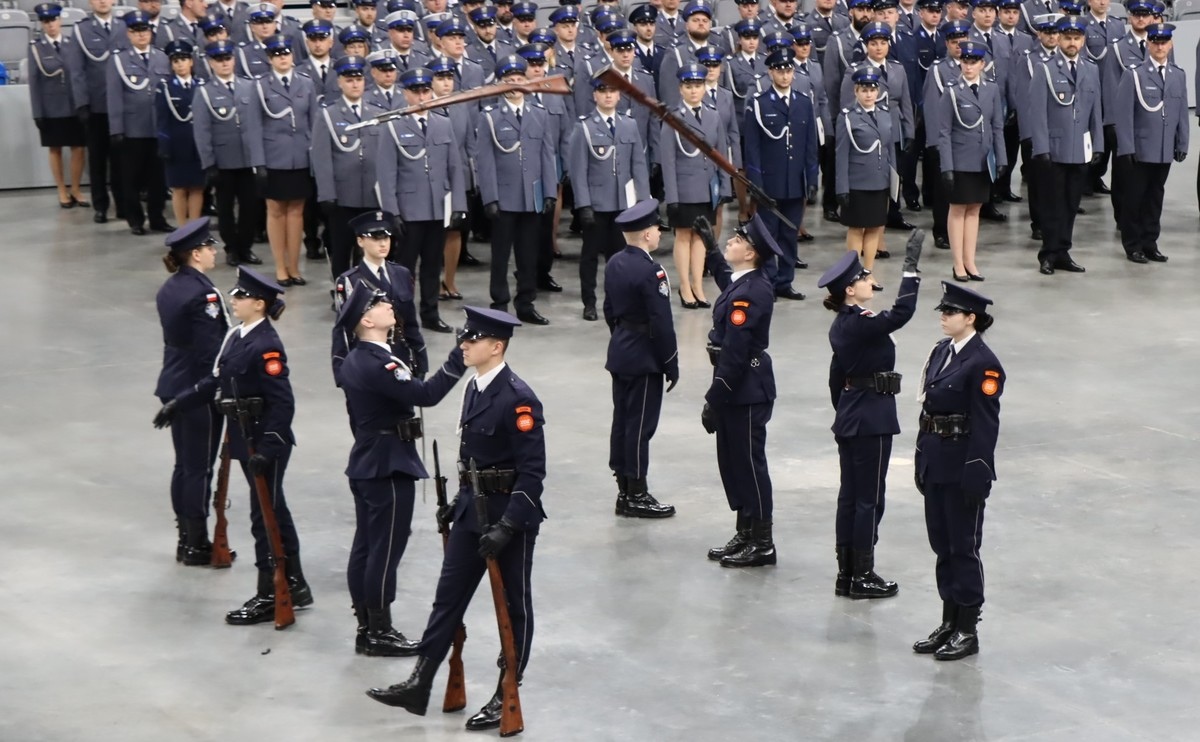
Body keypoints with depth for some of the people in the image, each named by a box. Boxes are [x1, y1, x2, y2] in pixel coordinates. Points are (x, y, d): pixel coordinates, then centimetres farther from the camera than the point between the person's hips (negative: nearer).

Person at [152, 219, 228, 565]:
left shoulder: (169, 288, 8)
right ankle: (197, 545, 8)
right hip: (200, 390, -9)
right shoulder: (202, 293, -20)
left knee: (184, 464, 15)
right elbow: (211, 350, -21)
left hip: (174, 385, 9)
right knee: (200, 468, 0)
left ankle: (186, 539, 23)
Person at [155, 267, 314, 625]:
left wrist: (267, 449, -28)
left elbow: (283, 404, -24)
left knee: (265, 516, 0)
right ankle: (294, 585, 29)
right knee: (275, 512, 18)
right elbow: (216, 380, 15)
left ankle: (268, 598, 9)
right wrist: (177, 404, 16)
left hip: (267, 443, -9)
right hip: (246, 439, 9)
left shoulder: (266, 346, -21)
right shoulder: (236, 336, 6)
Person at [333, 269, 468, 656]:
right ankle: (380, 633, 3)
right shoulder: (377, 364, -22)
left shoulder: (355, 361, 10)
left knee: (365, 546, 12)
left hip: (366, 462, 10)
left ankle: (366, 627, 18)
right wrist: (458, 359, -29)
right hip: (389, 467, -10)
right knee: (386, 549, -3)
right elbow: (425, 394, -30)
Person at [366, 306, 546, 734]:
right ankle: (419, 686, 13)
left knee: (513, 606, 6)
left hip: (511, 515, -8)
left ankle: (506, 697, 17)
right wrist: (459, 504, 15)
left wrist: (507, 526, -25)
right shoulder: (475, 388, 7)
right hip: (473, 510, 8)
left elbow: (532, 471, -22)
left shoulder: (518, 399, -20)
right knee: (449, 596, 9)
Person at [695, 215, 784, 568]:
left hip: (746, 392, -10)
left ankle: (762, 544, 9)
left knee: (749, 463, 0)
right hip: (742, 388, 10)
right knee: (732, 461, 16)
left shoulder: (748, 294, -24)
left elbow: (734, 354, -25)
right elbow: (726, 279, 35)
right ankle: (745, 534, 26)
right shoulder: (750, 283, 6)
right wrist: (710, 246, 31)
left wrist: (714, 400, -22)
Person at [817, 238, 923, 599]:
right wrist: (911, 267, -30)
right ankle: (862, 577, 5)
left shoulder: (842, 325, 9)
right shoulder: (861, 324, -19)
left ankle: (846, 573, 18)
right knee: (869, 498, -1)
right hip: (872, 419, -9)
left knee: (849, 495, 12)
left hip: (849, 418, 9)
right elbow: (901, 313, -33)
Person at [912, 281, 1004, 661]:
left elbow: (985, 425, -16)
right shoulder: (941, 351, 9)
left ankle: (967, 630, 11)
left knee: (963, 547, 1)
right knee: (942, 545, 14)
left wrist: (975, 476, -18)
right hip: (936, 464, 8)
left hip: (963, 467, -8)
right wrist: (922, 459, 12)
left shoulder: (983, 364, -15)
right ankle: (949, 622, 25)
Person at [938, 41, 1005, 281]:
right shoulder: (952, 92, -7)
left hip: (983, 161, 3)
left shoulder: (992, 90, 3)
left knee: (974, 209, 10)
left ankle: (970, 261, 17)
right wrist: (946, 166, -12)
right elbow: (944, 132, -7)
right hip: (960, 161, -3)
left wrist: (1001, 159, 1)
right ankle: (958, 263, 10)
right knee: (958, 209, 4)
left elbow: (998, 127, 7)